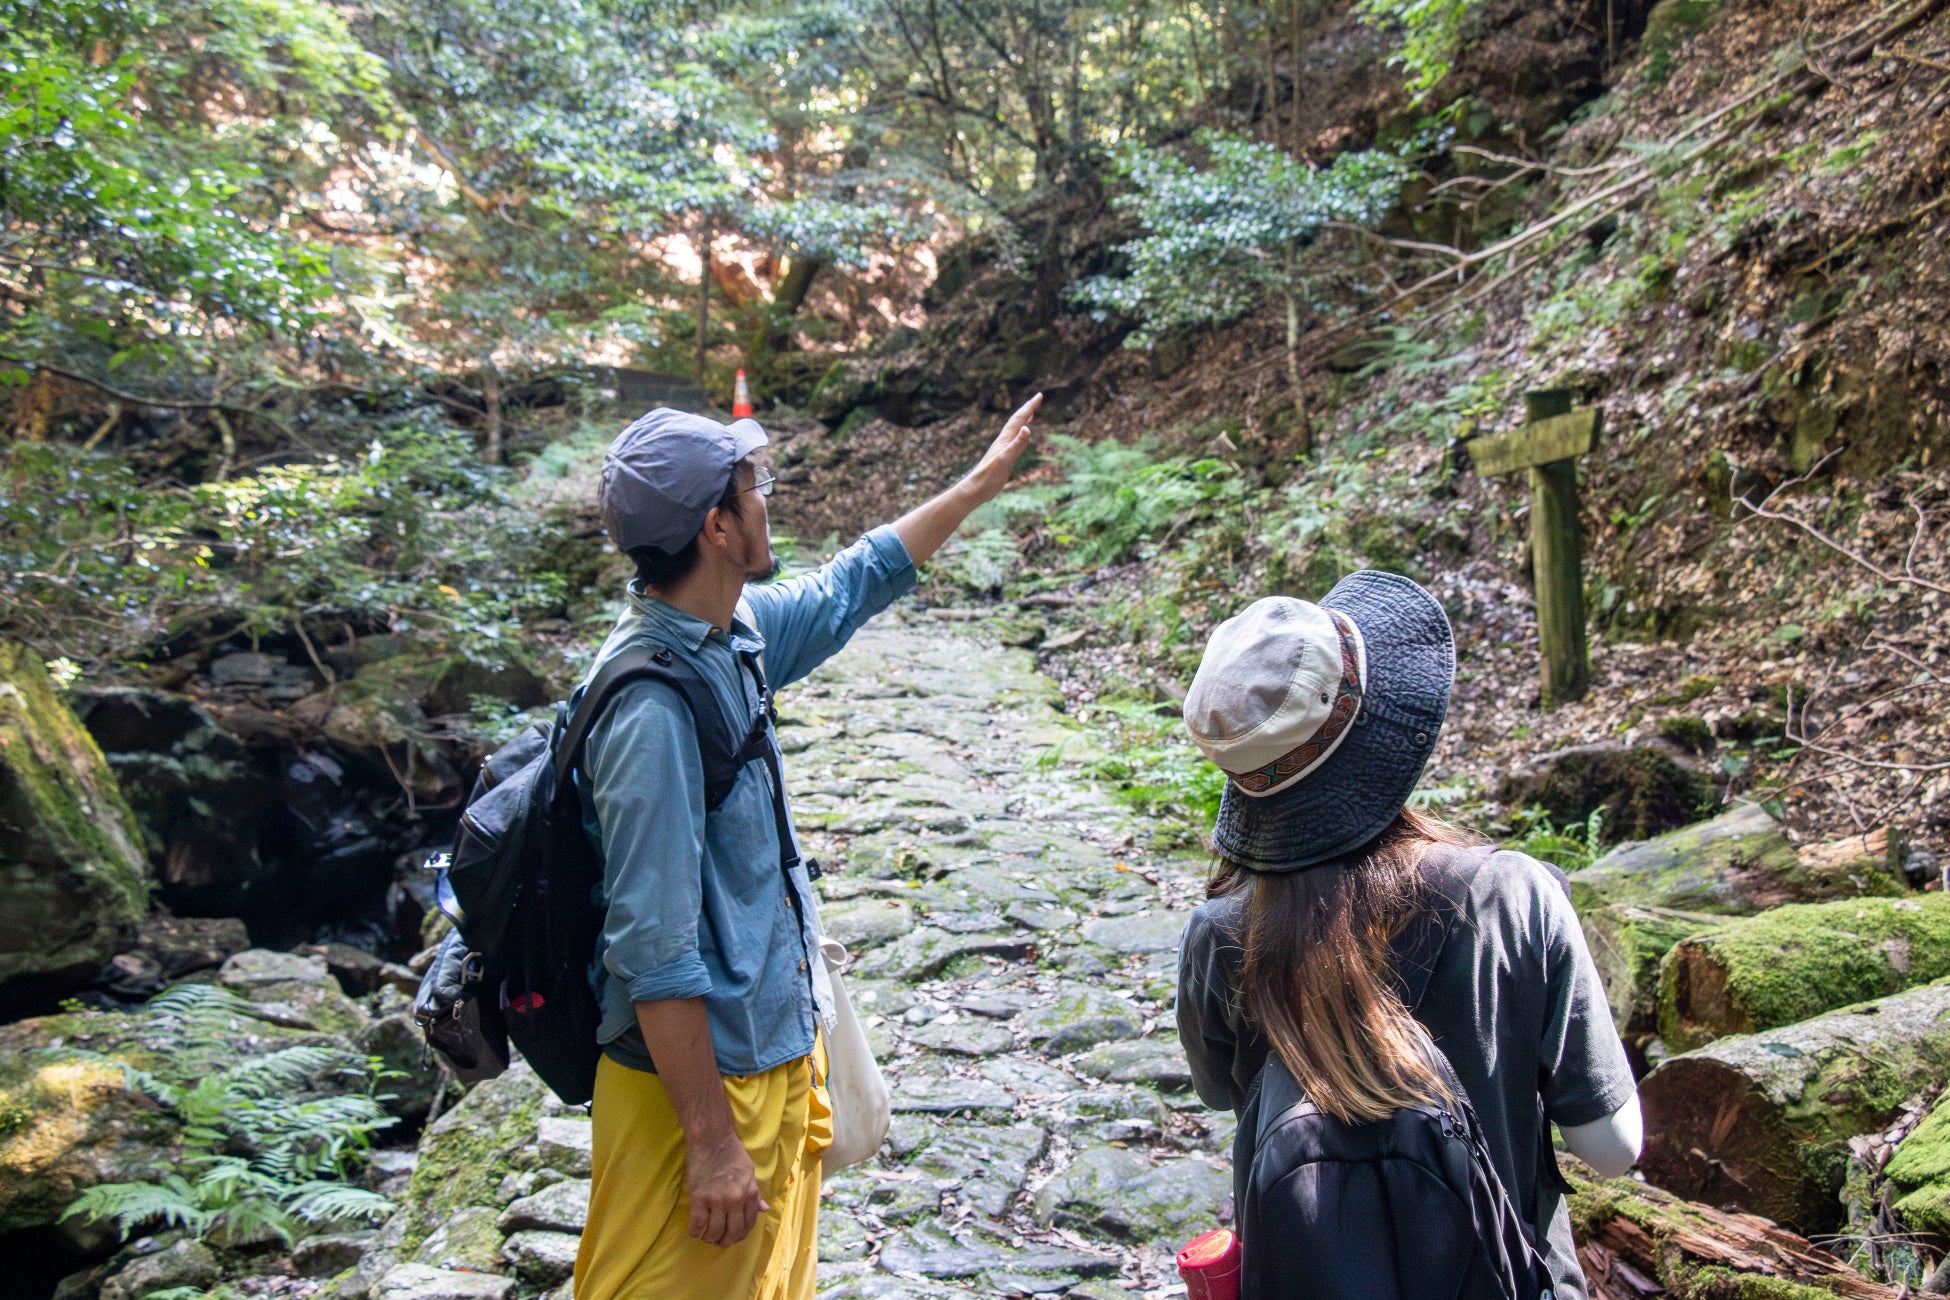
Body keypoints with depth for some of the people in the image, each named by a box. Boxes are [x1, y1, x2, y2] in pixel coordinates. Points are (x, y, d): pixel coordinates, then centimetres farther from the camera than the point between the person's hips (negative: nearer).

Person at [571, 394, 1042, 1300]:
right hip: (701, 1080, -9)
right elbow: (654, 953, -25)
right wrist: (712, 1146, -20)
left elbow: (851, 586, 19)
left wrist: (985, 479, 26)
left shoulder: (737, 631, 1)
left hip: (775, 1047, 9)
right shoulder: (652, 708, -27)